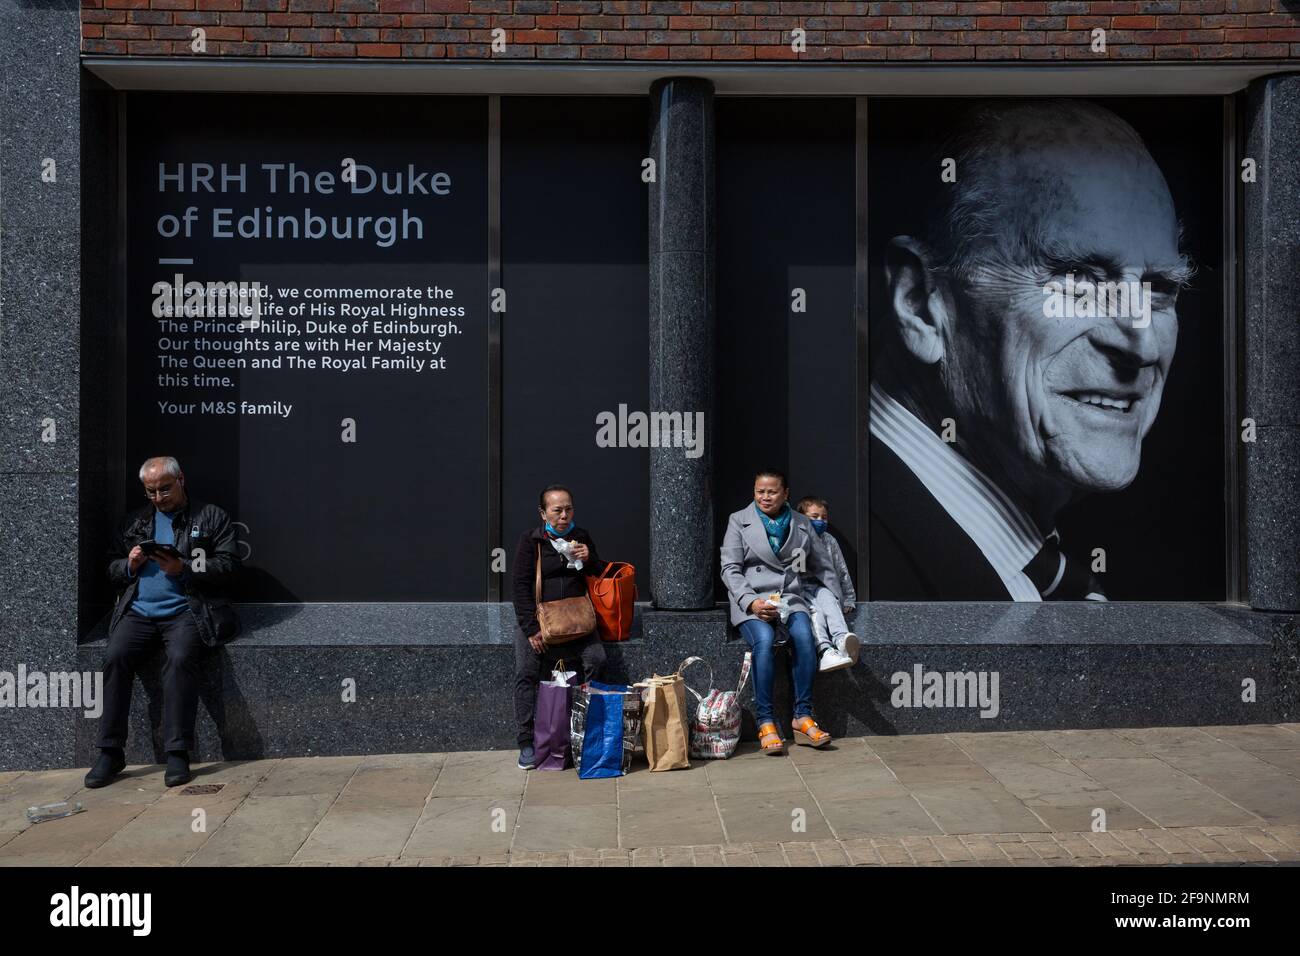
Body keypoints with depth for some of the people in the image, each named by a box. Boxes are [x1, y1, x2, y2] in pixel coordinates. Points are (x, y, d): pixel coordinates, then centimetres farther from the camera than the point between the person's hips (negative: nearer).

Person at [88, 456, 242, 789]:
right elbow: (111, 568, 24)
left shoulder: (212, 517, 11)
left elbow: (228, 567, 1)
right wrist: (130, 565, 0)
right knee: (115, 656, -24)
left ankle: (178, 753, -26)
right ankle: (111, 752, -15)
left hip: (186, 610, -4)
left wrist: (183, 569, -13)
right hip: (138, 612, 4)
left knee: (180, 658, -31)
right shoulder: (133, 521, 23)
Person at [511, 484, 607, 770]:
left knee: (596, 660, -20)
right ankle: (526, 744, -10)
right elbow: (521, 585, -5)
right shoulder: (530, 540, 0)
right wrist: (531, 628, -14)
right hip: (537, 618, -2)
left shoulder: (582, 537, 10)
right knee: (526, 672, -19)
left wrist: (589, 560, -6)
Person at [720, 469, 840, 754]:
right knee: (764, 639, -32)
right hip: (752, 600, -2)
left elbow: (822, 566, 21)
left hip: (791, 597, 2)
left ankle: (803, 717, -22)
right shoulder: (739, 521, 7)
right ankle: (765, 722, -26)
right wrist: (751, 602, -14)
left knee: (803, 634, -30)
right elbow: (730, 568, 0)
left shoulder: (802, 524, 15)